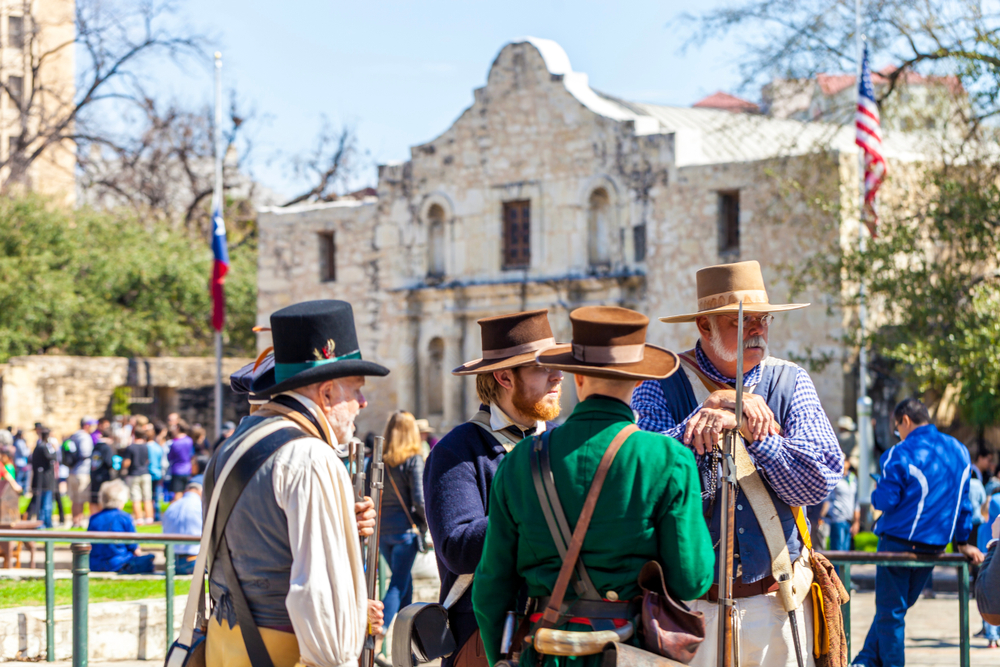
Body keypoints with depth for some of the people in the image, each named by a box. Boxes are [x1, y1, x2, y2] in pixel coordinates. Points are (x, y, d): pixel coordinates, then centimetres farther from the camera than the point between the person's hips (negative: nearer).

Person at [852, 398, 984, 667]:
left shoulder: (900, 455, -14)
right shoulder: (959, 451, 7)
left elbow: (884, 500, -14)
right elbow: (963, 501, 14)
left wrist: (875, 494, 9)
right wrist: (963, 541, 21)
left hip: (899, 541, -6)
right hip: (934, 544, 7)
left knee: (890, 612, 2)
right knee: (897, 607, 16)